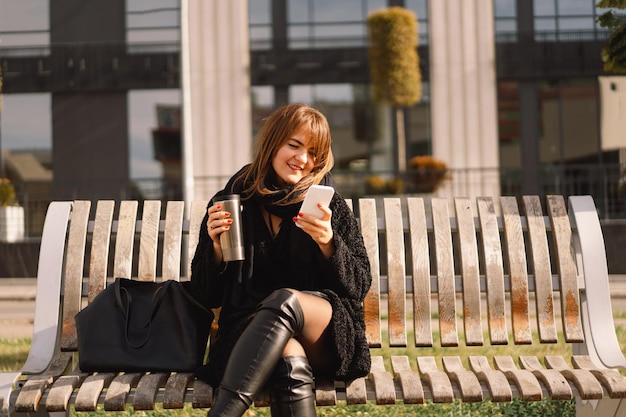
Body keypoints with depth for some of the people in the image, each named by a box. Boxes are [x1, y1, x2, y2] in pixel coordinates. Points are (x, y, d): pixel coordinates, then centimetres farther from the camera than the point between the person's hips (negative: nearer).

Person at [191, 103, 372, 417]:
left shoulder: (331, 206, 9)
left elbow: (360, 287, 4)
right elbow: (208, 297, 12)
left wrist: (328, 243, -13)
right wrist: (216, 246, -7)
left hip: (325, 337, 0)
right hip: (249, 332, 0)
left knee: (285, 299, -35)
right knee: (291, 363, -38)